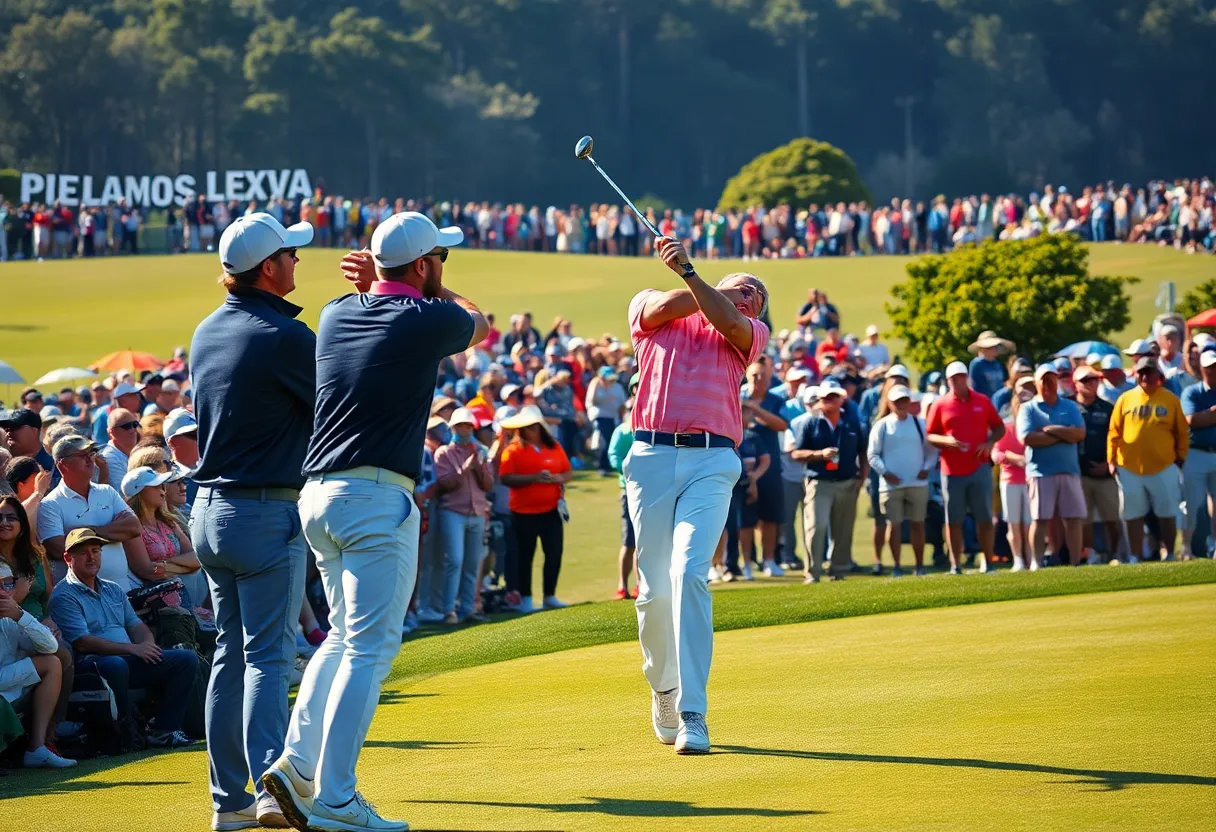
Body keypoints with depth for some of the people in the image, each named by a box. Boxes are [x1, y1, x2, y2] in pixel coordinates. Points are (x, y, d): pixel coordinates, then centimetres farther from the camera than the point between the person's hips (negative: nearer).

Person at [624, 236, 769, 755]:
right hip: (651, 456, 1)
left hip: (711, 462, -1)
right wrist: (728, 290, 9)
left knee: (689, 575, -17)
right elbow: (665, 306, -3)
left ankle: (693, 714, -19)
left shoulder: (750, 333, 18)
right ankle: (663, 689, 22)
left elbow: (727, 321, -4)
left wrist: (687, 271, -16)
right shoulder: (649, 308, 20)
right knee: (654, 588, -1)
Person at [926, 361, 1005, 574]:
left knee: (985, 518, 2)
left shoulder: (982, 401, 7)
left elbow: (999, 427, 13)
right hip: (952, 471, -1)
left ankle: (987, 563, 10)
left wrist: (990, 442, -7)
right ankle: (956, 566, 5)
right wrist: (946, 440, -16)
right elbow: (929, 435, 4)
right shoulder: (940, 404, 3)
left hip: (980, 467, 1)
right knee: (954, 520, 1)